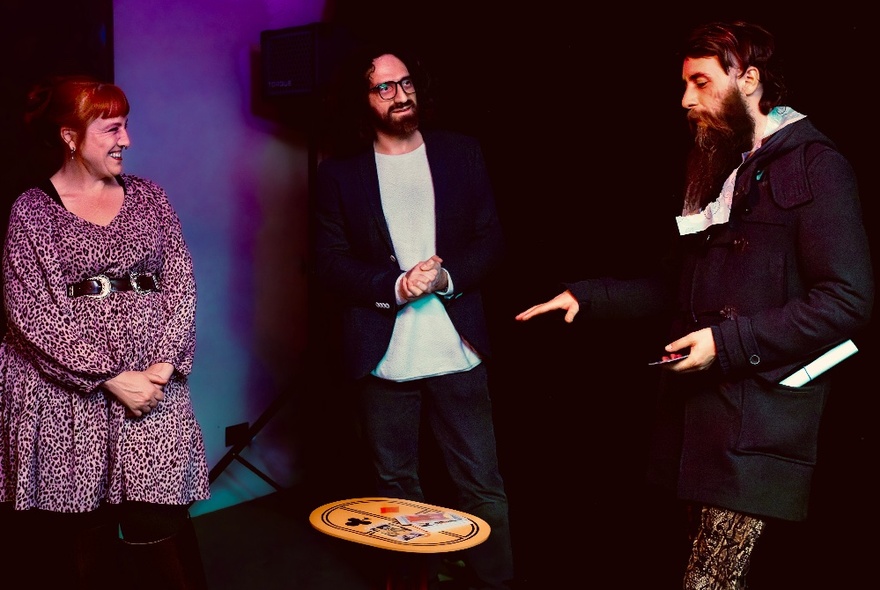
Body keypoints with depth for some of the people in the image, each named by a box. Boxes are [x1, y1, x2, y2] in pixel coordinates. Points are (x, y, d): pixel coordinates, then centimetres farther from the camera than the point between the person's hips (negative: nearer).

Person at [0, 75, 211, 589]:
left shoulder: (148, 197, 12)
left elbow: (180, 286, 6)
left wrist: (165, 364, -9)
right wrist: (111, 377, -13)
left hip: (155, 381, 2)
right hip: (68, 390, -2)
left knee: (159, 525, -3)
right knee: (83, 535, 4)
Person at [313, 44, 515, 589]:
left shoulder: (463, 154, 7)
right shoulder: (339, 172, 3)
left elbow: (492, 243, 5)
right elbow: (330, 263, -1)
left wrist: (445, 275, -13)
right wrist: (394, 285, -17)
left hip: (457, 352, 0)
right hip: (382, 356, 0)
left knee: (483, 486, 3)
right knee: (397, 489, 12)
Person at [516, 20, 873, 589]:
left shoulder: (814, 166, -7)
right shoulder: (717, 169, 19)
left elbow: (848, 300, -14)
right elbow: (676, 285, 24)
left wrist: (728, 341, -17)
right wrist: (585, 296, 12)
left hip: (760, 419, -7)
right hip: (701, 410, 7)